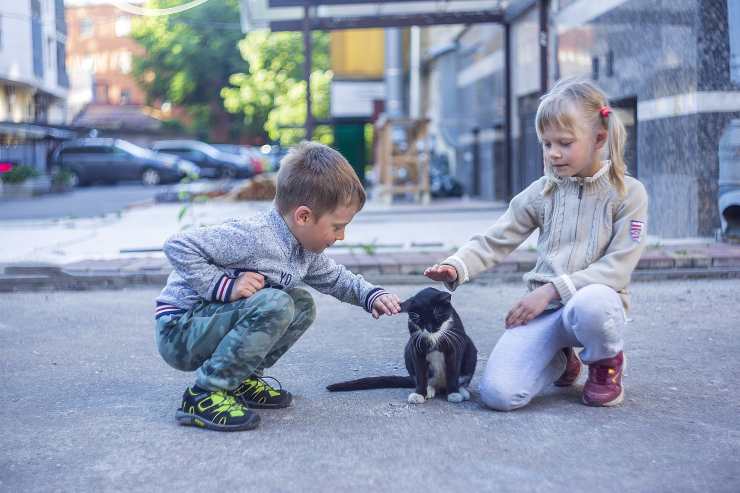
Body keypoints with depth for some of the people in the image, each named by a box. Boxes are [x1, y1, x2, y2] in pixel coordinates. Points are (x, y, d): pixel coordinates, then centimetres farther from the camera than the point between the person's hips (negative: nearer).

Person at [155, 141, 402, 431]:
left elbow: (337, 279, 22)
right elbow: (178, 246, -26)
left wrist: (372, 296, 5)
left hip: (210, 324, 9)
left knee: (303, 304, 9)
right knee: (274, 305, -29)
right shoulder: (252, 236, -26)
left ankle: (241, 378, 8)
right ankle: (204, 395, -21)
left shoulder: (307, 252, 3)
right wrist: (226, 285, -29)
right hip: (179, 333, -9)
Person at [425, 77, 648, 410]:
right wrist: (456, 267, -14)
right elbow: (496, 240, 5)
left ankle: (607, 363, -5)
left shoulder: (628, 193, -3)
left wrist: (553, 288, -18)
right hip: (545, 307, 3)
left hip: (596, 297, -3)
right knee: (497, 393, -20)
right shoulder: (543, 192, 7)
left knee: (590, 304, -43)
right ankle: (560, 359, 15)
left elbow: (617, 267, -10)